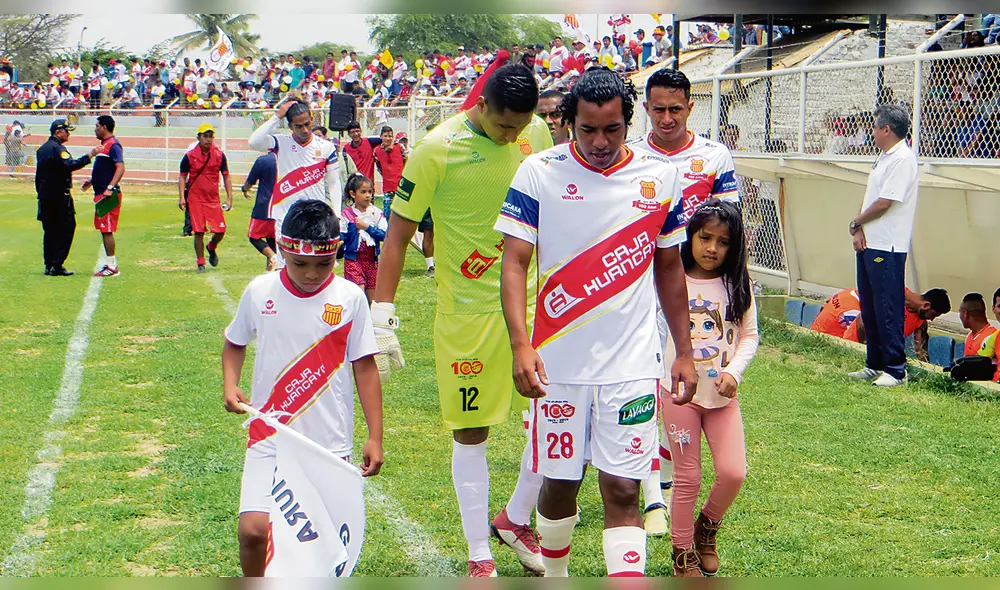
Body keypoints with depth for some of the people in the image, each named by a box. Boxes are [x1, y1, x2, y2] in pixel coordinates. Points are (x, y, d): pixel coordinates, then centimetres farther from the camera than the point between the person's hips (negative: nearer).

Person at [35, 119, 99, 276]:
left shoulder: (42, 149, 17)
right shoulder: (57, 148, -13)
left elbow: (38, 175, 20)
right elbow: (69, 165, -29)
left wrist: (40, 193, 24)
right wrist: (88, 156, -31)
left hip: (44, 196, 9)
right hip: (59, 196, -9)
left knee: (49, 230, 12)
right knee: (66, 228, -5)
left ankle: (49, 266, 12)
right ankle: (57, 266, -9)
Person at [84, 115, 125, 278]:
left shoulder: (113, 145, -14)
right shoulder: (104, 144, 17)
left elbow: (120, 168, -25)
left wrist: (110, 188, -32)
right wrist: (92, 181, 31)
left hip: (109, 196, -10)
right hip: (101, 194, 10)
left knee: (107, 230, -8)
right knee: (103, 230, 12)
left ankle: (112, 266, -5)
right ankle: (108, 264, 18)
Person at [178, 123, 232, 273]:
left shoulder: (219, 155, 1)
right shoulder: (190, 156, -3)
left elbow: (226, 177, 7)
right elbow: (182, 177, 3)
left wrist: (229, 198, 1)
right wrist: (181, 197, -7)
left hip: (213, 200, 2)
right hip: (195, 200, -2)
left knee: (220, 231, -3)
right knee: (199, 232, -4)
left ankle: (211, 248, 30)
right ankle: (201, 263, 9)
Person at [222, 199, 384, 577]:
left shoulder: (350, 298, -3)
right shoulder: (260, 291, 0)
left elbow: (365, 368, 1)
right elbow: (234, 343, 17)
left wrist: (375, 437, -1)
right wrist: (230, 384, -1)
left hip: (330, 443, 0)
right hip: (269, 437, 1)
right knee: (253, 529, -11)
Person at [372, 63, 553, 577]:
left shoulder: (536, 133, 1)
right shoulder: (439, 148, -13)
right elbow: (398, 232, -8)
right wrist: (382, 316, -12)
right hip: (468, 310, -4)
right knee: (470, 433, 3)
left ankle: (515, 518, 27)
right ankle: (479, 557, 16)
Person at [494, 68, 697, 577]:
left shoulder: (659, 177, 3)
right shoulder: (539, 172, -4)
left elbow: (669, 268, 13)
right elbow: (514, 263, -7)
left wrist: (684, 352, 12)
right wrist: (521, 344, -20)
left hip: (632, 365, 1)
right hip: (557, 363, 0)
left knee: (623, 489, -4)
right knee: (559, 481, 11)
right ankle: (555, 576, 35)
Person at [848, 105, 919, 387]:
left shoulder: (903, 159, -14)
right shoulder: (884, 157, 17)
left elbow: (884, 203, -18)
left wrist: (856, 223, -3)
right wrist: (859, 231, 1)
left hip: (887, 247, -10)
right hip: (868, 244, 10)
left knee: (888, 309, -7)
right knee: (869, 308, 14)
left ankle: (895, 369, -1)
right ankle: (875, 365, 23)